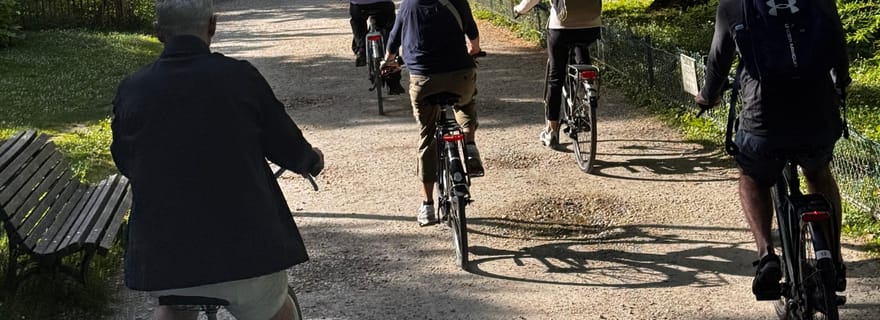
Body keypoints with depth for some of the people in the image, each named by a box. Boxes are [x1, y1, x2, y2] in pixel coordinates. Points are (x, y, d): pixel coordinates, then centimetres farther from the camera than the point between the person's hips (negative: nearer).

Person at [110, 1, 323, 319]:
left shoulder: (132, 90, -1)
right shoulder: (240, 77, -8)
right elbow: (288, 148, 2)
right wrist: (314, 160, 26)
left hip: (163, 258, 2)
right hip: (244, 249, -2)